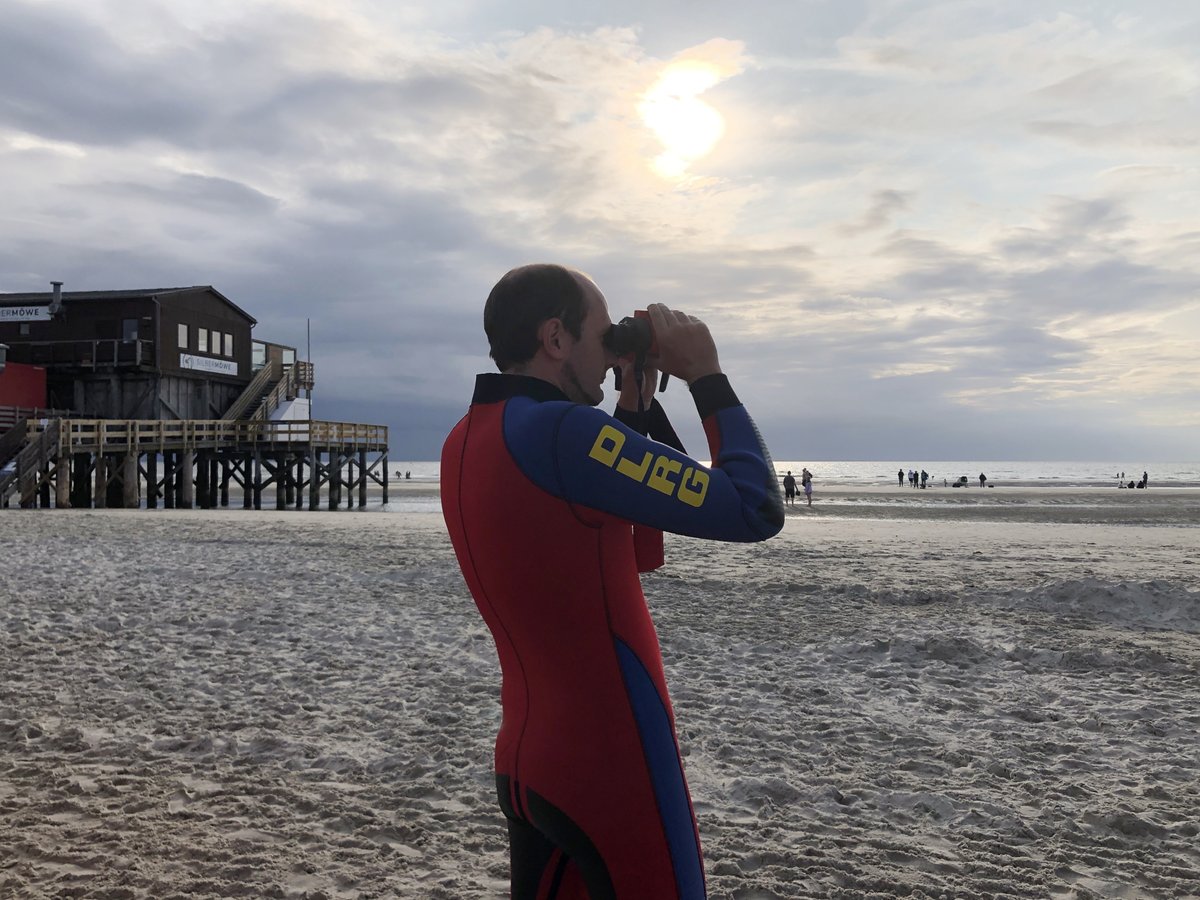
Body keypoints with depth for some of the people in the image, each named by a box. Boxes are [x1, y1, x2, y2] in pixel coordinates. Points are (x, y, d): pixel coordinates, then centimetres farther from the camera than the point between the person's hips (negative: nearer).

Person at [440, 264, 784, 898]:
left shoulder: (464, 443, 6)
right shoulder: (559, 430, -22)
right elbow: (756, 511, -20)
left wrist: (636, 407, 10)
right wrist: (706, 376, -9)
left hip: (525, 761, 9)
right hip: (609, 768, -8)